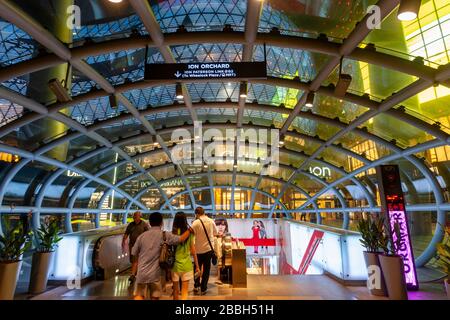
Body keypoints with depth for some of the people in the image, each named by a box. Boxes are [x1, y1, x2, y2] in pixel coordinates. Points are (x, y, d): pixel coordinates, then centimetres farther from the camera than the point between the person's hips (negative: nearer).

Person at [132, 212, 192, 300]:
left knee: (139, 296, 15)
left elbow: (135, 254, 10)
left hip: (141, 273, 3)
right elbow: (181, 239, -17)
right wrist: (189, 230, 0)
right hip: (155, 274, -2)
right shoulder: (165, 235, -9)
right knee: (155, 297, 13)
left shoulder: (141, 236, 2)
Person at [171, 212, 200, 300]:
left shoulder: (173, 233, -8)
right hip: (187, 265, 0)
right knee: (184, 292, 9)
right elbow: (193, 251, -2)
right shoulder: (189, 233, -5)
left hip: (175, 265, 0)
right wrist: (197, 266, 7)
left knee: (176, 291, 18)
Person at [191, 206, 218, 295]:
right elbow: (215, 233, 9)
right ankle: (203, 289, 18)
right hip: (209, 248, 2)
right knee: (206, 269, 12)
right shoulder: (211, 221, -3)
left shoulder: (195, 223, -13)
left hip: (199, 249, -2)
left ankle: (196, 286, 25)